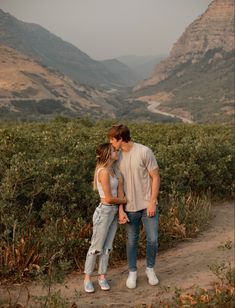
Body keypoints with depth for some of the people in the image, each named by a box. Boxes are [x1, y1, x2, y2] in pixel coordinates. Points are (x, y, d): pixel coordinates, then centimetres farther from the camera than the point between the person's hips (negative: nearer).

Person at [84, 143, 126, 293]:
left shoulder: (114, 170, 8)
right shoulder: (104, 172, -20)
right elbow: (108, 198, -18)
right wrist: (124, 200, -6)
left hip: (114, 211, 8)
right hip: (104, 212, -8)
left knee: (107, 246, 12)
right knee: (96, 247, 3)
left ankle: (102, 277, 22)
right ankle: (88, 278, 16)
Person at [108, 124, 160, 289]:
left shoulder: (144, 152, -12)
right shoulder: (118, 158, 1)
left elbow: (155, 177, -8)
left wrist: (152, 202, -11)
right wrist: (121, 210, -2)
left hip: (148, 205, -3)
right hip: (130, 207, 3)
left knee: (153, 240, 2)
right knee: (132, 241, 11)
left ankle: (150, 269, 27)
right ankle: (132, 272, 29)